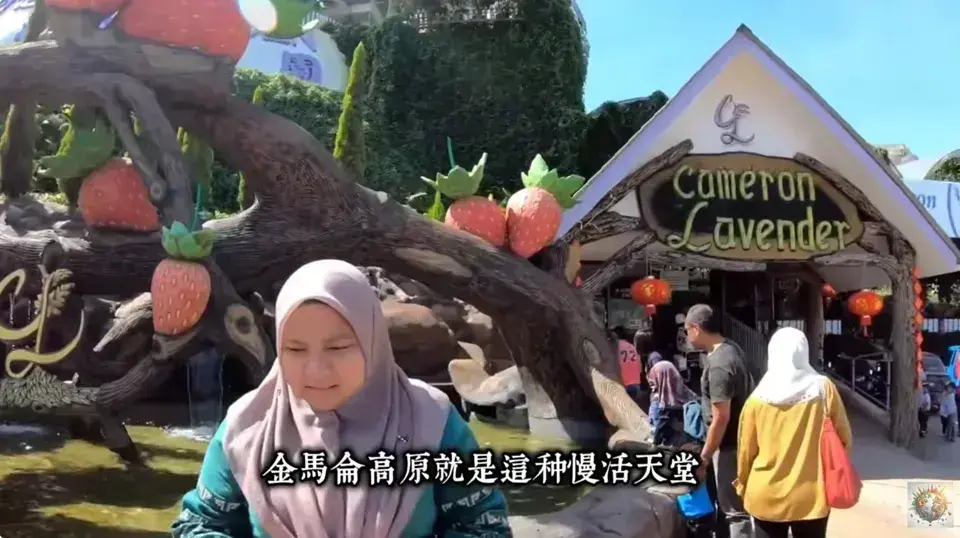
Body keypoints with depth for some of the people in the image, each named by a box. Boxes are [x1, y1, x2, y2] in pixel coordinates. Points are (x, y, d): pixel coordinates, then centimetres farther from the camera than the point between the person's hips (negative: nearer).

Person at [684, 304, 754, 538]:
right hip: (736, 439, 10)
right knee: (726, 502, 23)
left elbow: (721, 418, -26)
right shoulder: (730, 348, 3)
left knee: (735, 509, 1)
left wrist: (703, 458, -17)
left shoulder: (718, 366, -27)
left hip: (729, 445, -10)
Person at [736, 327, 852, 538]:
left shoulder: (758, 398, -8)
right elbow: (844, 440, 0)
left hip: (766, 497, 0)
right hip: (810, 497, 0)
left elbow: (745, 450, -1)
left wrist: (743, 485, 16)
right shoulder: (824, 389, -8)